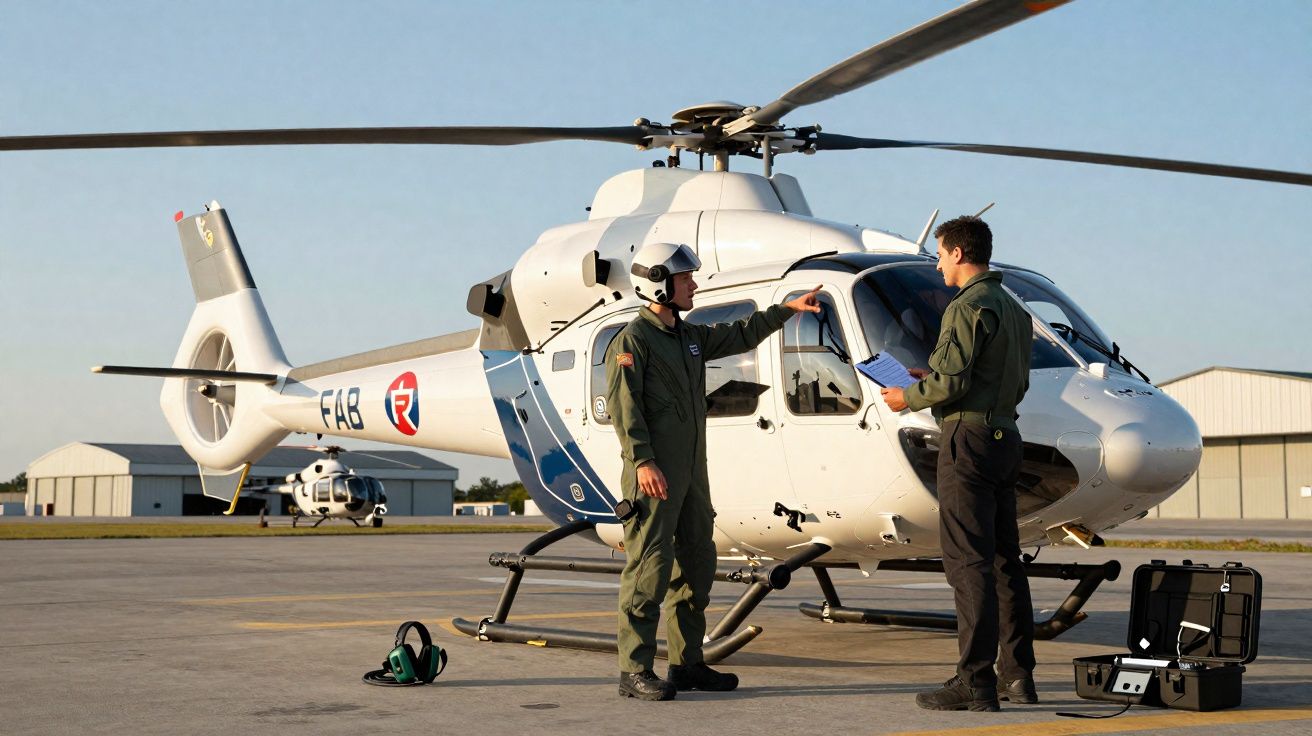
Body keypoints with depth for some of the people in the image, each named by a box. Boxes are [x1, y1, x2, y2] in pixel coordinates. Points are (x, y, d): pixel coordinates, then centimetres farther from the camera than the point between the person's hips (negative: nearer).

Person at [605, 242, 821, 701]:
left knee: (697, 564, 11)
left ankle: (687, 663, 18)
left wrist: (787, 309, 29)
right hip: (653, 474, -9)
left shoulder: (690, 338, 18)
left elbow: (741, 336, 32)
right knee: (650, 567, -11)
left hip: (691, 472, 9)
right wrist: (642, 462, -23)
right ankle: (634, 671, -7)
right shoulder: (633, 340, -7)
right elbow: (622, 405, -15)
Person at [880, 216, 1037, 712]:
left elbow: (952, 382, -19)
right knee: (1003, 560, 11)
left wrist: (909, 398, -1)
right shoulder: (1014, 310, 18)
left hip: (969, 438, -9)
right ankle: (1017, 675, 14)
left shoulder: (968, 306, -11)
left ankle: (975, 681, -11)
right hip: (1005, 438, 9)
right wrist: (933, 378, 21)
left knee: (967, 561, -9)